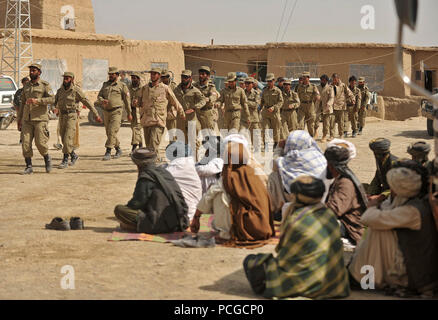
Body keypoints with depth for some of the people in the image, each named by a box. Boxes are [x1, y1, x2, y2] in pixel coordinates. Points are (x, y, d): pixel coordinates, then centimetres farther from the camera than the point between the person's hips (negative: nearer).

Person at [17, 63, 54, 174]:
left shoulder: (45, 85, 0)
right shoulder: (26, 86, 16)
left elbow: (51, 98, -12)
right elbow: (22, 103, 19)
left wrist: (37, 100, -24)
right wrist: (19, 119, 16)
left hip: (40, 119, -5)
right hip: (27, 120, 5)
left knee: (40, 143, -8)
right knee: (26, 143, -3)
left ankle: (47, 159, 19)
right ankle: (29, 167, 3)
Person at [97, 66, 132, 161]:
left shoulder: (122, 85, -1)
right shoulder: (105, 85, 14)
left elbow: (127, 100, 2)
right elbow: (99, 96, 11)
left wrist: (129, 113, 2)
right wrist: (102, 101, -13)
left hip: (116, 111, -6)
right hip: (106, 111, 6)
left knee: (112, 132, -15)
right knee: (109, 132, 12)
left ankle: (108, 153, -16)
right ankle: (118, 150, 28)